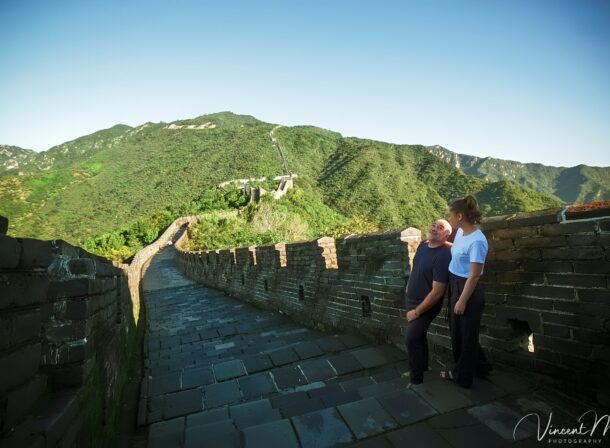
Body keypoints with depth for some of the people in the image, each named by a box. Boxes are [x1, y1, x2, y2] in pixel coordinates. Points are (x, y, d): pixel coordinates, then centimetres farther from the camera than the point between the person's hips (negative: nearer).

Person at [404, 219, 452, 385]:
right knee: (418, 335, 19)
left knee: (411, 338, -9)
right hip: (412, 300, 7)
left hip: (426, 305, -7)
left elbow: (437, 292, -25)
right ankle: (421, 366, 39)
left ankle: (417, 378, 8)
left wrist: (417, 311, -19)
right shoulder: (423, 246, -2)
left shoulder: (443, 256, -26)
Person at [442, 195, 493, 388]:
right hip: (456, 287, 10)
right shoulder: (460, 232, 2)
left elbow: (474, 276, -23)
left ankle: (462, 376, 29)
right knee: (458, 332, 22)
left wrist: (462, 301, -18)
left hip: (468, 292, -9)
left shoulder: (476, 241, -26)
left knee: (465, 335, 10)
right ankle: (480, 366, 42)